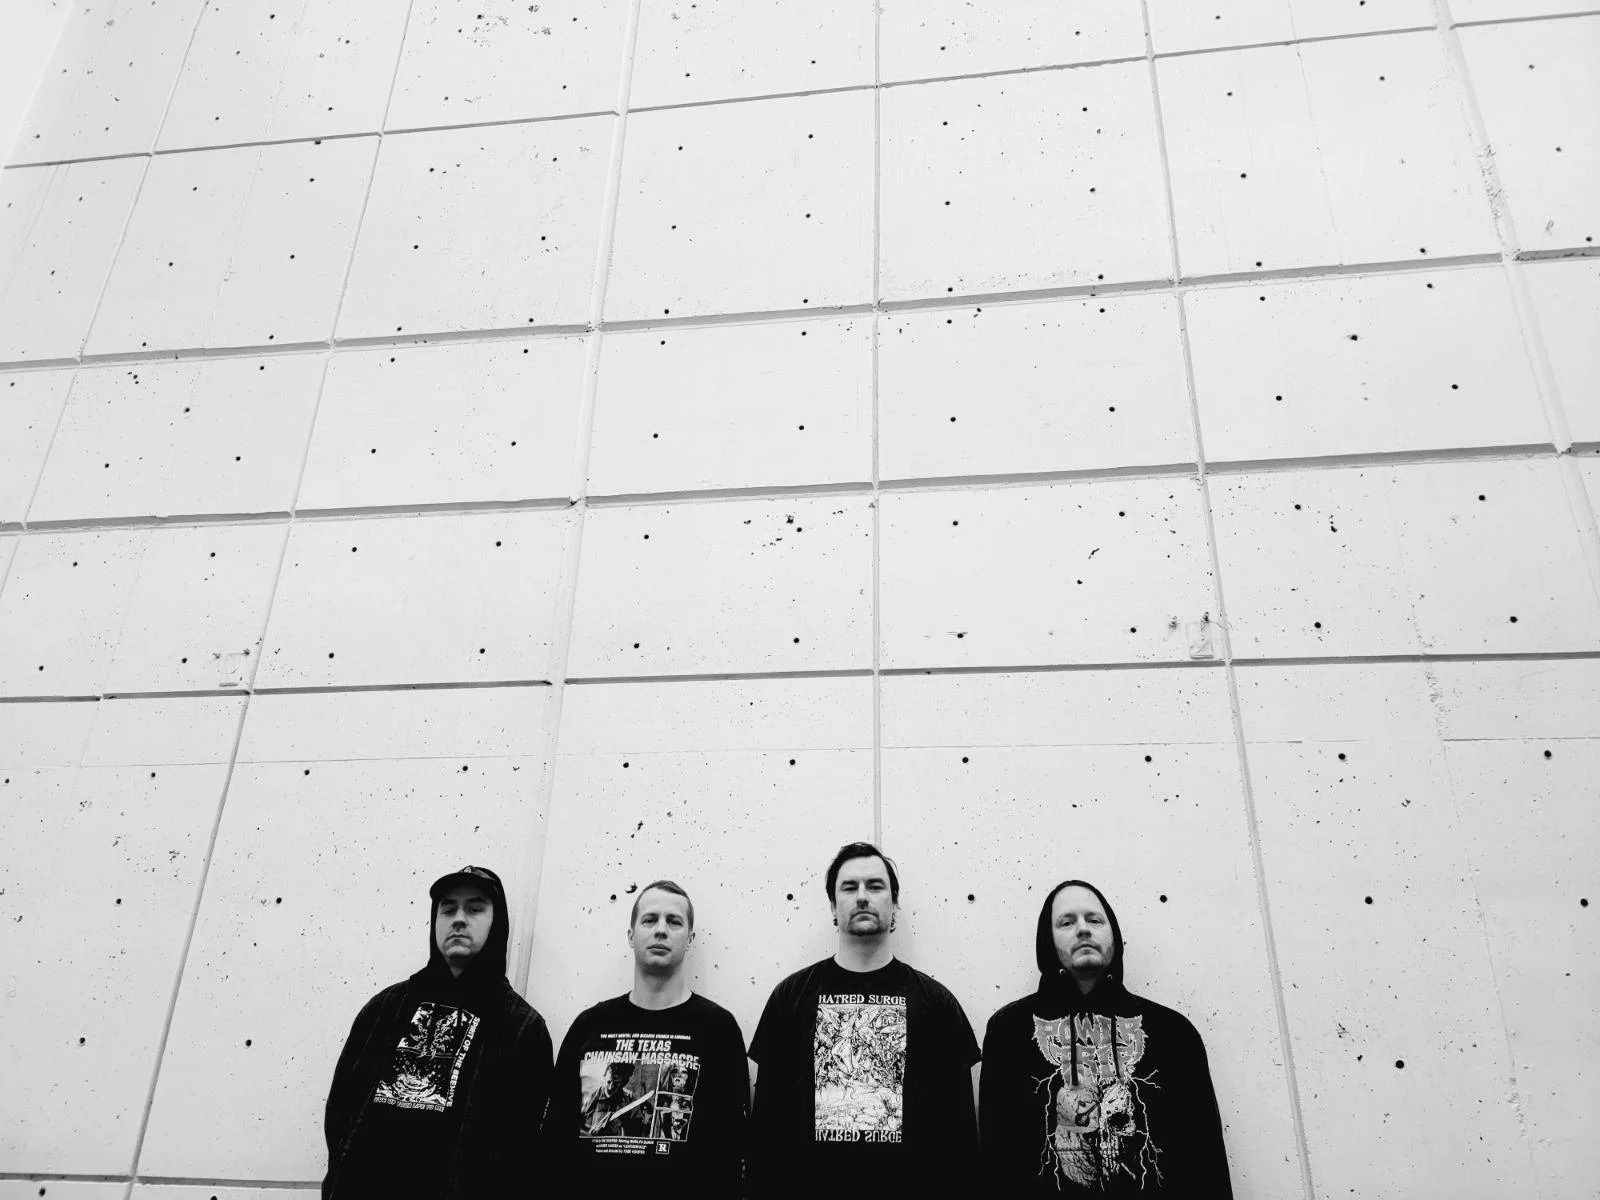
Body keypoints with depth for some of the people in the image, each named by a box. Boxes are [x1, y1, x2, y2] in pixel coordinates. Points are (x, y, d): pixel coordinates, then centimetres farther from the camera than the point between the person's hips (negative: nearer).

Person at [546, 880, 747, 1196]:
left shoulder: (717, 1026, -6)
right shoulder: (589, 1024, 2)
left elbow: (730, 1149, -8)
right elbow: (556, 1136, 4)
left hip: (684, 1188, -2)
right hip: (587, 1187, 3)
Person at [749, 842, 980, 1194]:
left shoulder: (935, 1000, 0)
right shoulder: (790, 996, 0)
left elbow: (958, 1124, 0)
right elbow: (768, 1116, 1)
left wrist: (960, 1189, -7)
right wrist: (764, 1188, -5)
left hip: (908, 1184, 0)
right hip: (810, 1182, 0)